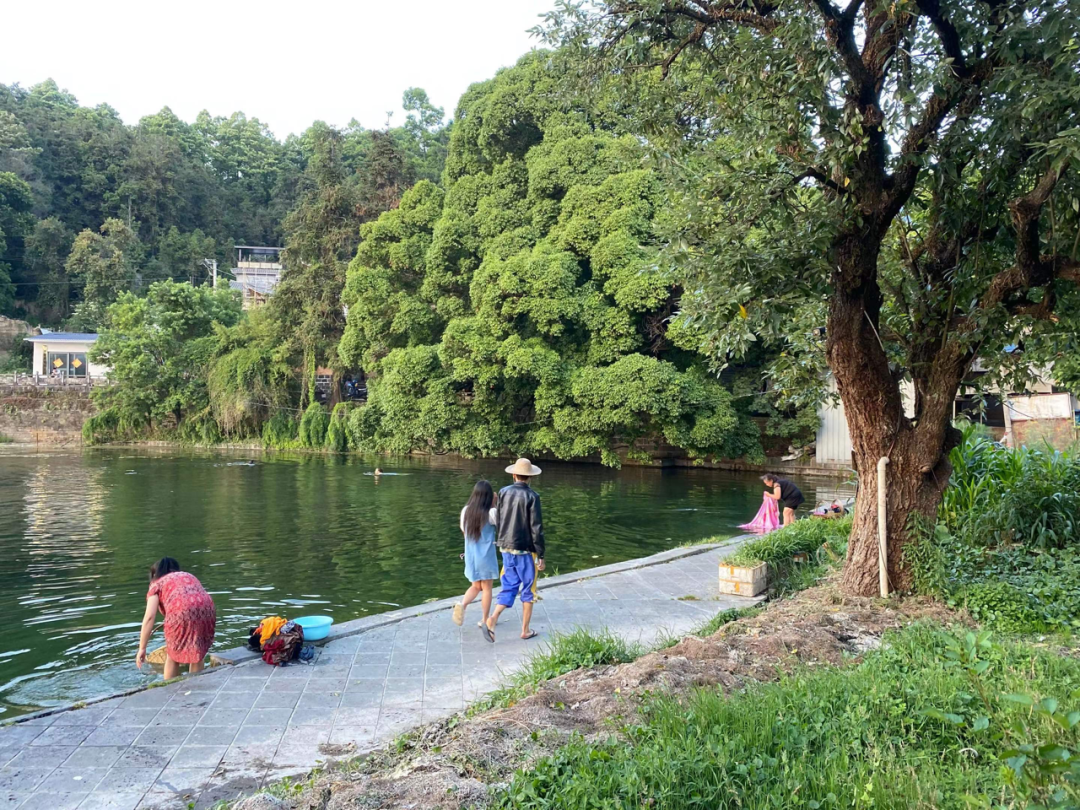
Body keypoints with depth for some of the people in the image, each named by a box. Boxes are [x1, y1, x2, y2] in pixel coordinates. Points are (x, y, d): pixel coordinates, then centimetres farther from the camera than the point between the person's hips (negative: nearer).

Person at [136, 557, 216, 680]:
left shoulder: (158, 583, 22)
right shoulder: (190, 576, 36)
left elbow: (149, 617, 8)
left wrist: (142, 648, 9)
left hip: (181, 613, -4)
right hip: (207, 610, 4)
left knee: (173, 657, 19)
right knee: (197, 655, 25)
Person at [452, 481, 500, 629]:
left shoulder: (466, 511, -3)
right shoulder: (490, 513, -16)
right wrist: (495, 504, 2)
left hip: (471, 556, 4)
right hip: (486, 556, -4)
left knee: (476, 586, 18)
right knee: (486, 588, 10)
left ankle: (462, 604, -7)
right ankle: (485, 620, 16)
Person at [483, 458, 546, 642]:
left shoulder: (503, 493, 0)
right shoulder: (532, 497, -14)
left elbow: (497, 522, 5)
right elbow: (536, 529, -14)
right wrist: (541, 556, -7)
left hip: (507, 549, 4)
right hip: (525, 551, -4)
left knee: (509, 587, 12)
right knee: (528, 589, 10)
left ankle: (492, 621, -6)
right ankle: (525, 630, 17)